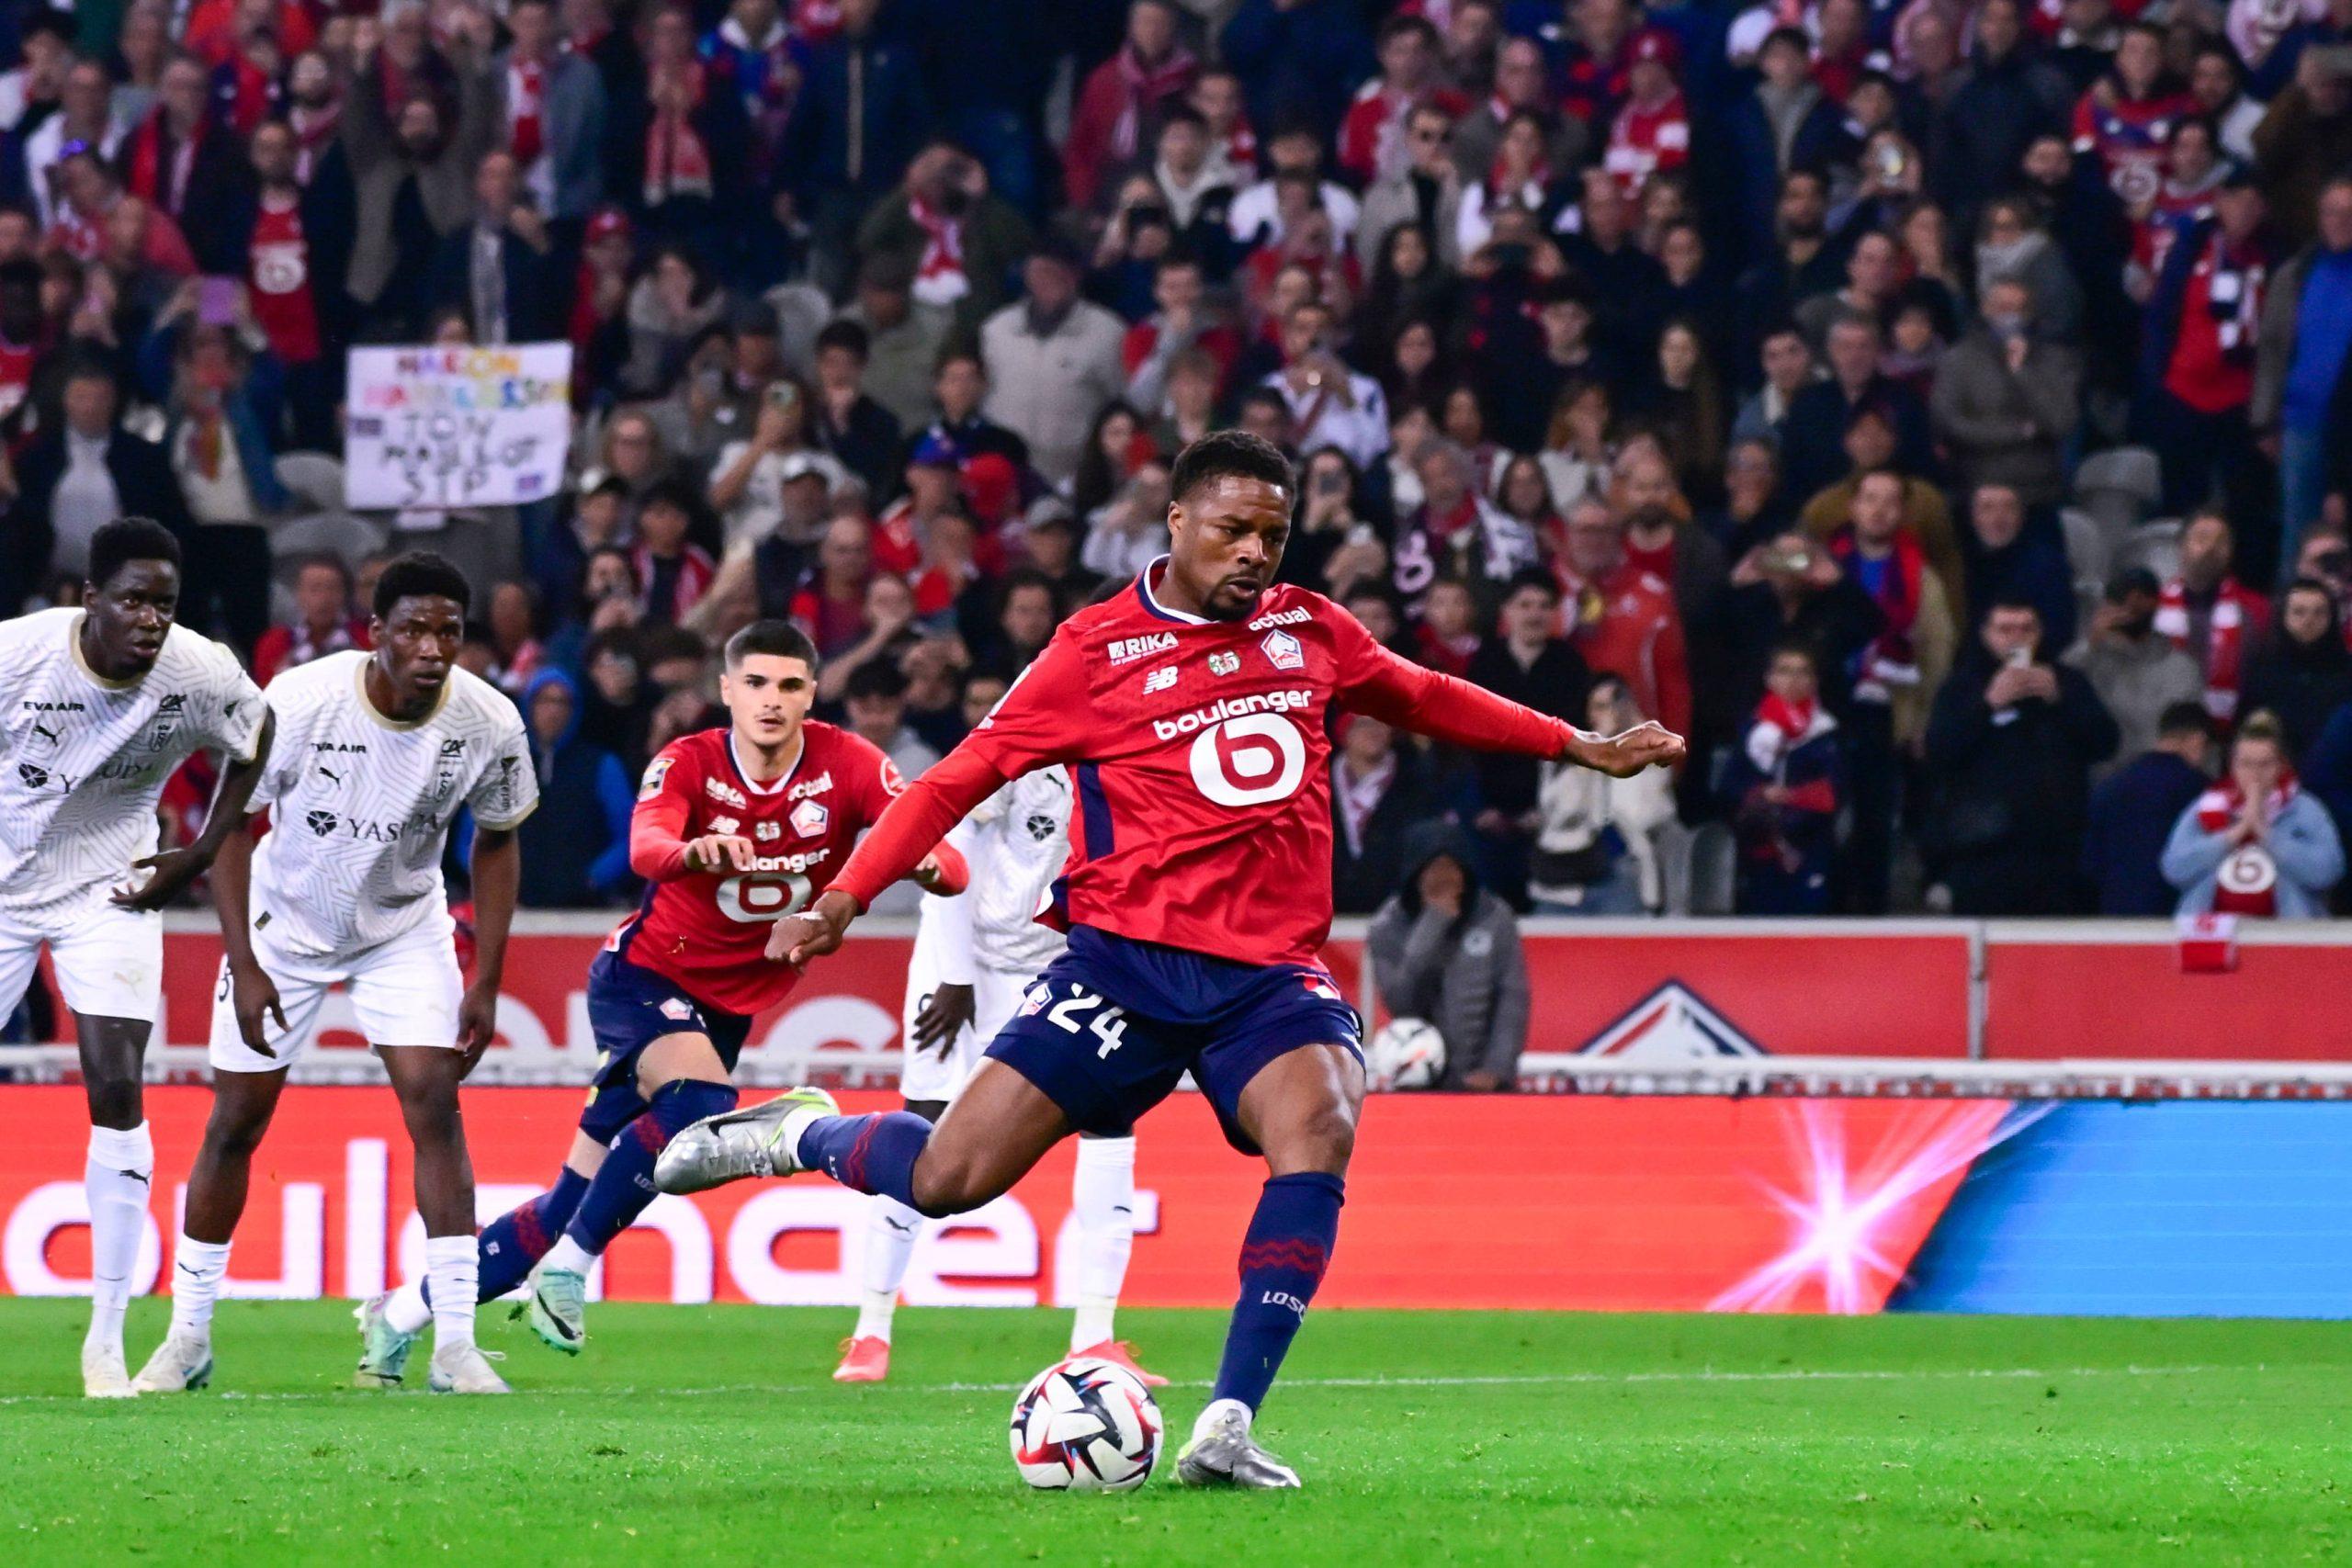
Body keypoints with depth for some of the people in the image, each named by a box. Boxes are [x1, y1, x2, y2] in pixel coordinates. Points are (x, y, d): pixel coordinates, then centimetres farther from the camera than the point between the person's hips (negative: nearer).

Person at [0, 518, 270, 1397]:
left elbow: (257, 754, 4)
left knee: (116, 1095, -11)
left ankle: (106, 1340, -4)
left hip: (109, 894, 0)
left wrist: (199, 860, -1)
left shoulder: (202, 675, -16)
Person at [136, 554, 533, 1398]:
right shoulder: (298, 703, -28)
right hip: (283, 922, -1)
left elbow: (496, 843, -3)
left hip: (404, 929, 1)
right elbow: (232, 826, -17)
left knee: (435, 1105, -14)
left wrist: (486, 981, -7)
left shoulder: (489, 724, -20)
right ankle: (188, 1336, 16)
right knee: (236, 1121, 1)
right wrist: (245, 967, -22)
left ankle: (455, 1344, -13)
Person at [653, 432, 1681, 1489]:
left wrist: (1581, 747, 33)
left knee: (1319, 1126, -30)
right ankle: (800, 1134, 25)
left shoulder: (1310, 631, 12)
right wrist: (845, 897, -9)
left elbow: (1423, 697, 30)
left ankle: (1227, 1430, -31)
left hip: (1271, 973, 3)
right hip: (1129, 959, -3)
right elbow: (962, 775, 0)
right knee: (950, 1180, -11)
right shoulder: (1098, 649, -1)